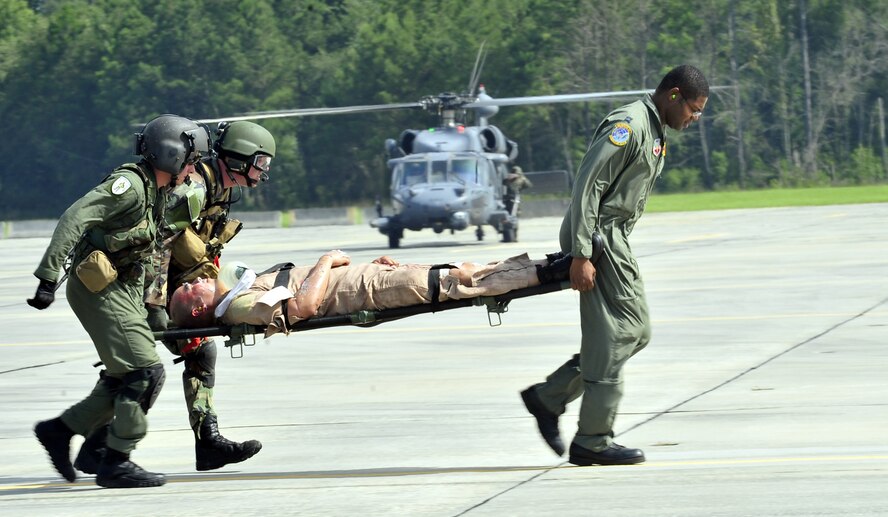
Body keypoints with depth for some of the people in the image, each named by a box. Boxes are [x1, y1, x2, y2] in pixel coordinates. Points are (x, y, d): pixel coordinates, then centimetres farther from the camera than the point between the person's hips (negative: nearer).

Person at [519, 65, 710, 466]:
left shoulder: (654, 132, 18)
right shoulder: (628, 124, -15)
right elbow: (587, 185, -20)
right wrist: (580, 255, -24)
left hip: (615, 240, 10)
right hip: (597, 238, -10)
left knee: (636, 331, 9)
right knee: (615, 334, -9)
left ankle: (548, 398, 12)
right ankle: (593, 441, -6)